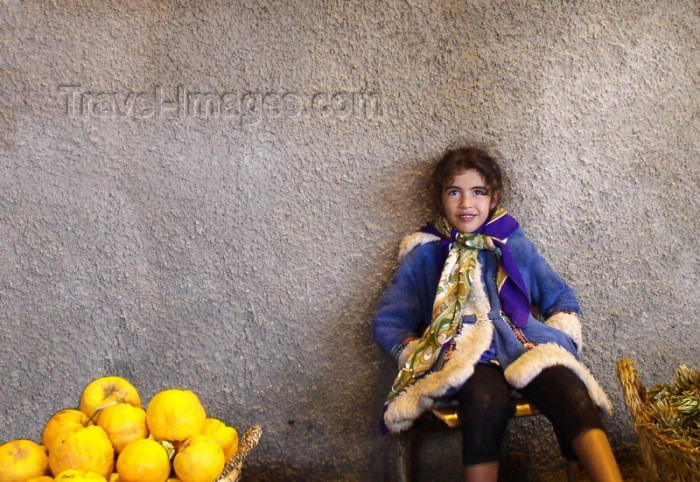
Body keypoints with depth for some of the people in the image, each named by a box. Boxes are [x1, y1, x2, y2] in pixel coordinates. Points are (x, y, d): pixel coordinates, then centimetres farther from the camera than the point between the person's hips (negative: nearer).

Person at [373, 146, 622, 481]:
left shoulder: (515, 246, 27)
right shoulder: (424, 255, 22)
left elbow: (562, 299, 26)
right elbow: (387, 324, 17)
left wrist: (559, 336, 3)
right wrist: (419, 356, -2)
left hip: (522, 344, 2)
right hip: (460, 353, -2)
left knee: (567, 390, -33)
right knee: (486, 400, -39)